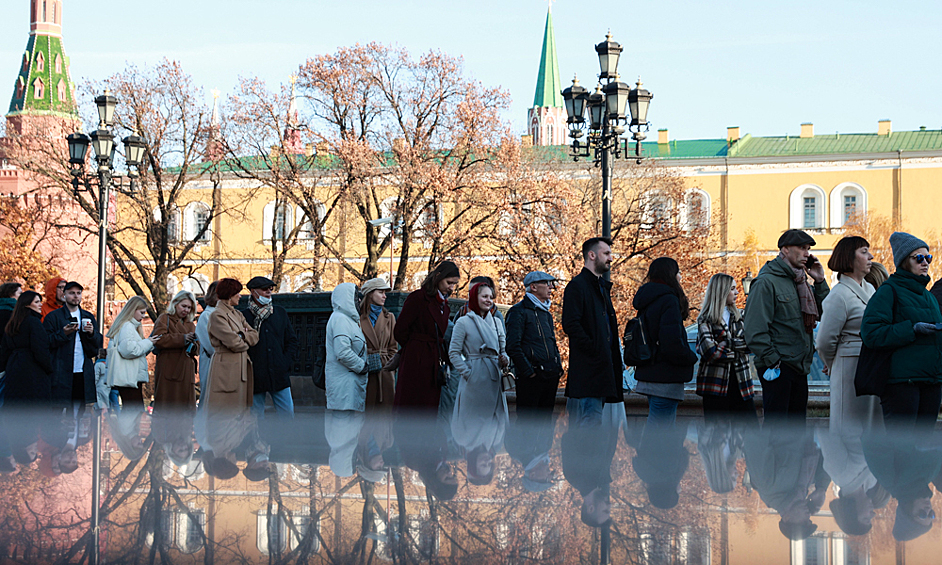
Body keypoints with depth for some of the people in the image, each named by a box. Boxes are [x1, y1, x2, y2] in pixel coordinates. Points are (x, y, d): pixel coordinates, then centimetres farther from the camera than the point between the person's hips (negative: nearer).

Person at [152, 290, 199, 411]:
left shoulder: (191, 325, 24)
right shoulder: (164, 319, 5)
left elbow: (197, 348, 20)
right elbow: (158, 340, -11)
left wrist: (193, 347, -5)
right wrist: (182, 339, -15)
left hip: (186, 372, 6)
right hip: (168, 372, -6)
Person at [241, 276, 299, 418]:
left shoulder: (280, 313, 12)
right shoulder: (243, 316, -1)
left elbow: (292, 340, 16)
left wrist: (286, 363, 3)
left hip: (279, 375, 3)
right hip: (255, 377, -3)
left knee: (287, 412, 0)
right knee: (256, 418, 2)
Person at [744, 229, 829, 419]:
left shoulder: (801, 282, 17)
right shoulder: (766, 282, -9)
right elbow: (755, 329, -14)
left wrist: (820, 282, 8)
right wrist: (772, 361, -18)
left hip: (800, 367, 8)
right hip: (778, 367, -8)